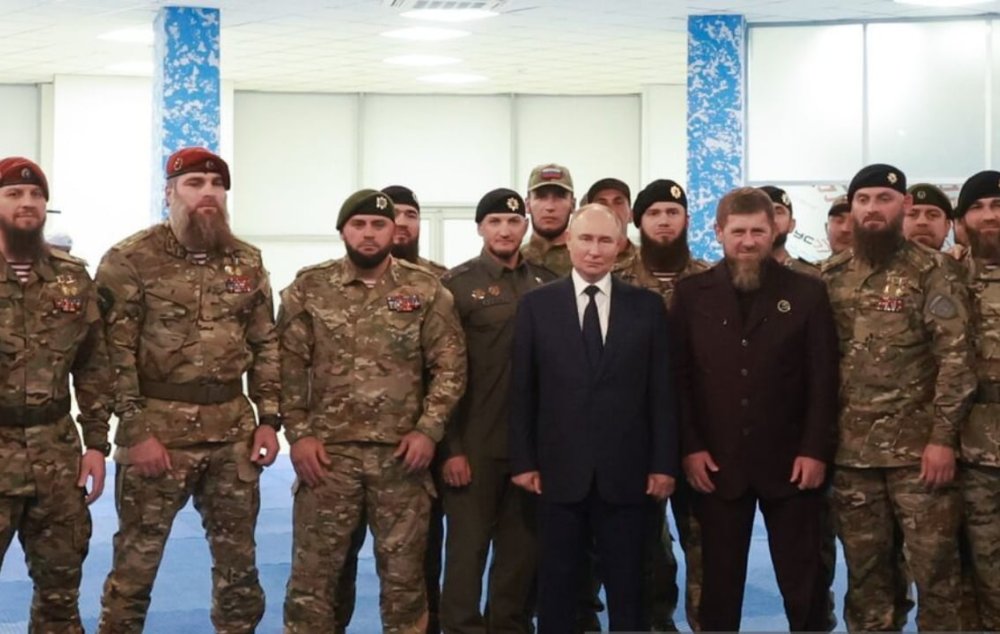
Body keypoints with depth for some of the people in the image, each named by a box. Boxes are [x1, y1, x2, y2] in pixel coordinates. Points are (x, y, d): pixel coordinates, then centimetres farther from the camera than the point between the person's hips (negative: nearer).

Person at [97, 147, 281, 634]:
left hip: (233, 429, 4)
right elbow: (114, 353, -8)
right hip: (157, 427, -4)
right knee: (135, 560, 2)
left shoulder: (247, 262, 9)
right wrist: (136, 431, -13)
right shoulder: (130, 260, -5)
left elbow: (266, 345, 12)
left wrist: (268, 419, 4)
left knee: (238, 558, 12)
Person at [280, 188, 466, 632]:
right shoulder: (309, 288, 2)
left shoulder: (426, 290, 3)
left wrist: (429, 430, -7)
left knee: (404, 573, 9)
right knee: (312, 572, 2)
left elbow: (450, 366, 2)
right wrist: (298, 433, -5)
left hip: (401, 454, 0)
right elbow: (289, 365, 2)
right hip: (328, 452, 0)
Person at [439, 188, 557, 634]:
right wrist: (450, 447, -10)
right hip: (476, 444, -3)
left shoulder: (549, 284, 9)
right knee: (467, 547, 1)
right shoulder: (457, 284, -1)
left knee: (522, 549, 10)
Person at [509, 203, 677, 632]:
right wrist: (523, 461, -2)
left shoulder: (647, 306, 4)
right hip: (559, 470, 0)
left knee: (626, 588, 8)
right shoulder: (536, 304, 4)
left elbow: (661, 391, 3)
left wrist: (664, 463, -2)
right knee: (556, 587, 9)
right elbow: (522, 391, 3)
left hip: (626, 472, 0)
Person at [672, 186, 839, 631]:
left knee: (804, 585, 6)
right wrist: (689, 448, -4)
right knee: (719, 583, 7)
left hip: (790, 462, 0)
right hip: (716, 463, 1)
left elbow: (823, 380, 1)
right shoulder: (691, 294, 5)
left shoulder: (807, 293, 3)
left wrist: (816, 450, -6)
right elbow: (678, 376, 3)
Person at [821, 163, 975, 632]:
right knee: (864, 566, 11)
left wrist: (943, 437, -14)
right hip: (851, 449, 4)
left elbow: (956, 358, -7)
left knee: (933, 563, 0)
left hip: (918, 447, -3)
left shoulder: (929, 273, -3)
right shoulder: (830, 277, 9)